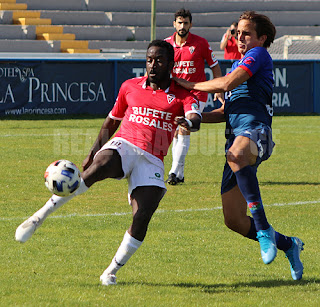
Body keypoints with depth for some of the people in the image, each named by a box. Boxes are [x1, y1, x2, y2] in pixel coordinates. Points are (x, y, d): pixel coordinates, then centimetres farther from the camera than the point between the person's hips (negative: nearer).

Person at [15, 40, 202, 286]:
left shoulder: (182, 94, 6)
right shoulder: (130, 86, 14)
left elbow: (195, 118, -14)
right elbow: (112, 120, 26)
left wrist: (188, 123, -39)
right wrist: (95, 150, 15)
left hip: (152, 161, 0)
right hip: (124, 145, 0)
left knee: (142, 218, -18)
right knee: (99, 167, -35)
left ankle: (112, 272, 1)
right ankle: (40, 217, -34)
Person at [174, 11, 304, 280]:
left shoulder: (259, 55, 4)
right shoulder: (239, 64, 31)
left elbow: (228, 83, -10)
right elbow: (226, 112, 34)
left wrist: (192, 85, 2)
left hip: (255, 129, -9)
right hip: (236, 139, 9)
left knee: (236, 155, -47)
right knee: (233, 220, 1)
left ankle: (263, 227, -44)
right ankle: (288, 245, 19)